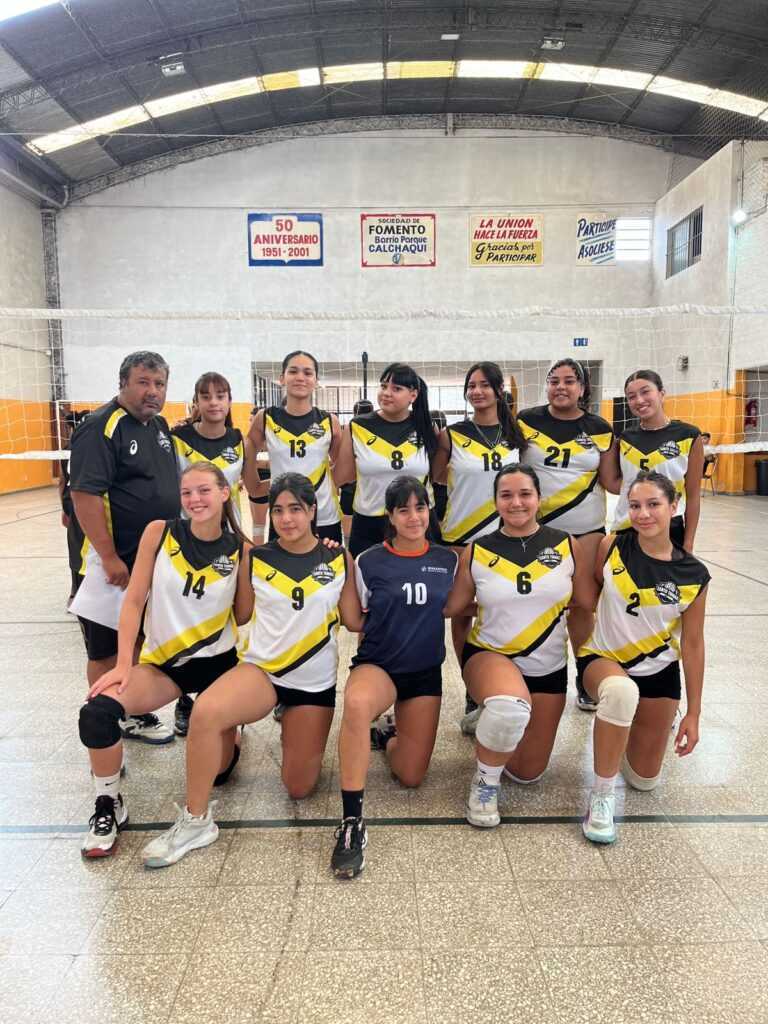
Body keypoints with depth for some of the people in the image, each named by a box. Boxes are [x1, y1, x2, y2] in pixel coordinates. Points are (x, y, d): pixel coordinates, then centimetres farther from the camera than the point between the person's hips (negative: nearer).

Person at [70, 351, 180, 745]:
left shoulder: (160, 425, 10)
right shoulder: (101, 427, -16)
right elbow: (84, 495, -22)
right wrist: (109, 557, -24)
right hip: (113, 564, -8)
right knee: (107, 649, 5)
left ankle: (135, 716, 32)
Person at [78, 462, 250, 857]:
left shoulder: (240, 549, -8)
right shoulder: (159, 532, -10)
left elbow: (243, 617, -3)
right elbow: (133, 602, -8)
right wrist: (123, 664, -16)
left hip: (218, 661, 1)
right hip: (162, 661, 0)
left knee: (216, 767, 10)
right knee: (96, 711, -29)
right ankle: (108, 805, -3)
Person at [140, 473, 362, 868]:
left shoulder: (339, 558, -3)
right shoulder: (256, 558, -3)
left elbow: (354, 620, 1)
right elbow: (242, 615, 2)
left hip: (315, 682, 1)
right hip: (262, 669, -1)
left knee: (298, 787, 8)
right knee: (205, 711, -34)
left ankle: (304, 740, 43)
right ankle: (195, 821, -11)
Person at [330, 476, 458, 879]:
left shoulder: (447, 561, 1)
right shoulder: (369, 562, -6)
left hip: (425, 673, 3)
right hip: (377, 665, -3)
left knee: (411, 776, 2)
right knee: (357, 703, -41)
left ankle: (388, 735, 37)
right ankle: (352, 822, -31)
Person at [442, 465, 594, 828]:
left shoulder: (567, 546, -5)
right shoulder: (476, 552, -7)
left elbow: (588, 605, 3)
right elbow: (450, 608, -1)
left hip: (548, 667, 3)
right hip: (489, 655, -2)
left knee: (527, 774, 11)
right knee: (510, 707, -39)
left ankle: (500, 724, 44)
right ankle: (485, 782, -7)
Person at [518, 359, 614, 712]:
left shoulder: (599, 428, 4)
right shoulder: (526, 420, 0)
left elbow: (611, 482, 4)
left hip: (585, 530, 1)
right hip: (535, 528, -1)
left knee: (581, 605, 7)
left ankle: (586, 679, 23)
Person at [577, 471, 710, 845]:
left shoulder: (693, 575, -13)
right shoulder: (612, 546, -15)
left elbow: (692, 644, -5)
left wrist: (693, 713, -2)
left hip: (658, 671, 2)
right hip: (603, 658, -2)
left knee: (644, 779, 12)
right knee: (621, 691, -41)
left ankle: (628, 724, 43)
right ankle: (600, 796, -23)